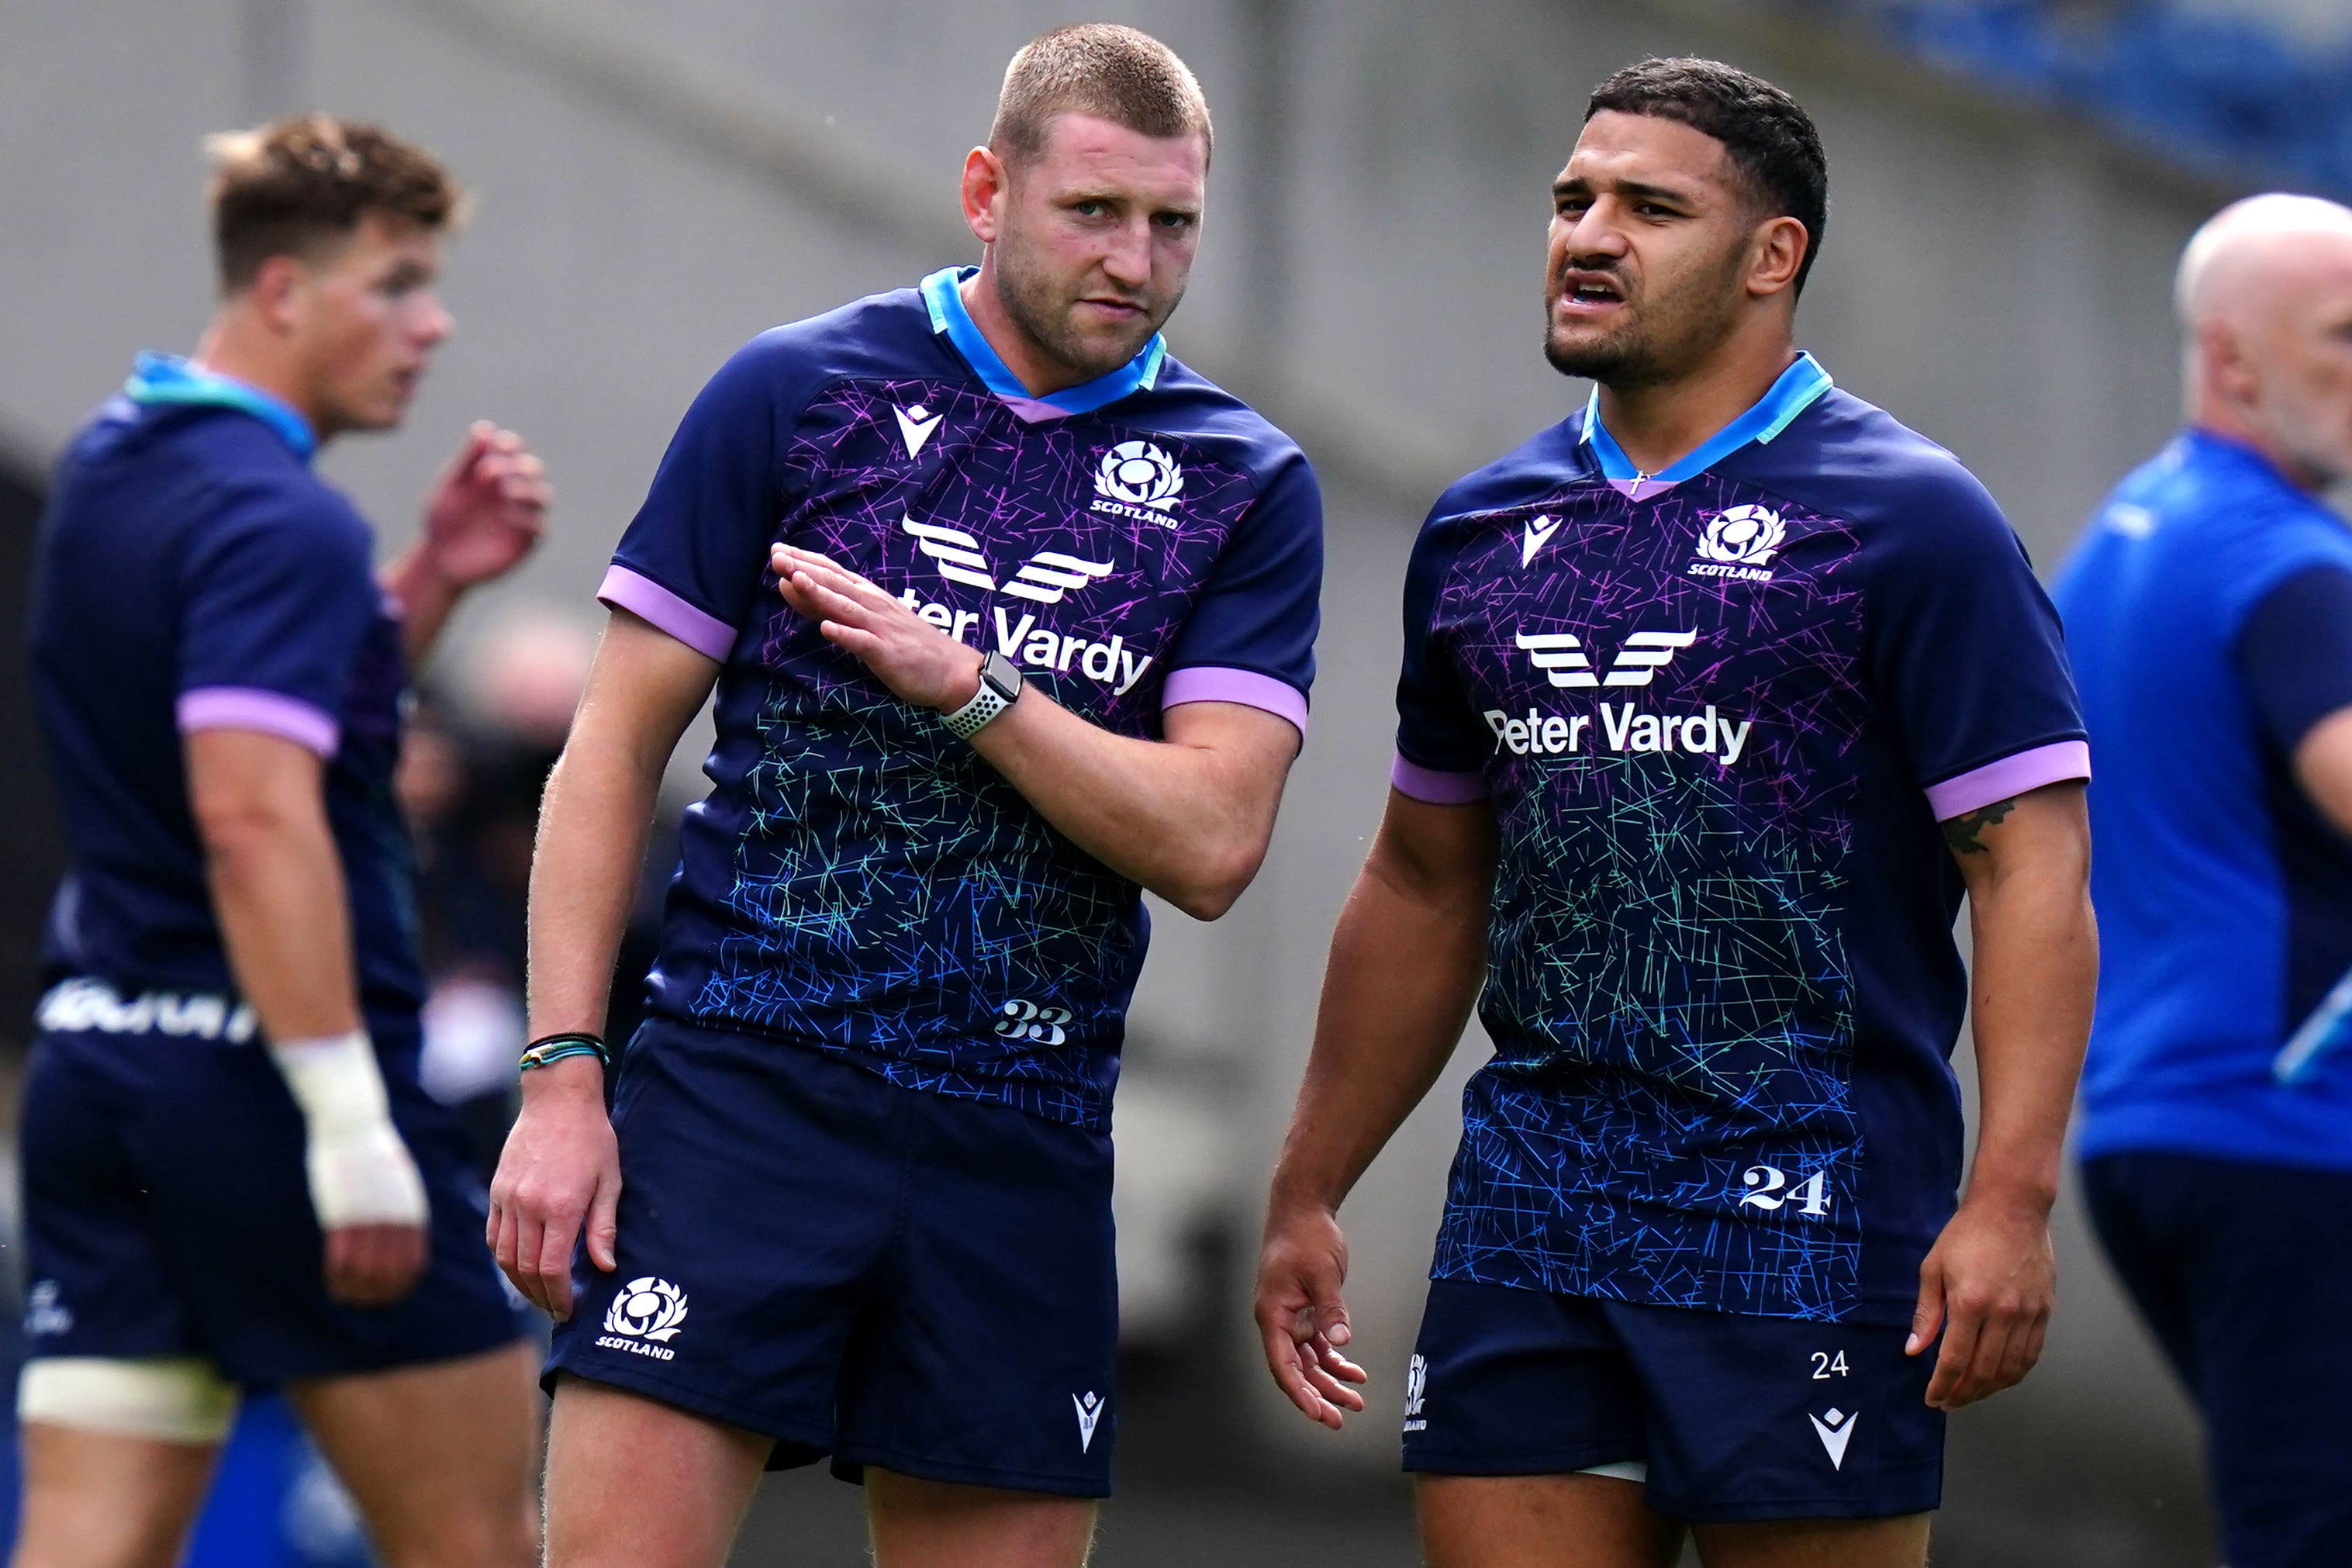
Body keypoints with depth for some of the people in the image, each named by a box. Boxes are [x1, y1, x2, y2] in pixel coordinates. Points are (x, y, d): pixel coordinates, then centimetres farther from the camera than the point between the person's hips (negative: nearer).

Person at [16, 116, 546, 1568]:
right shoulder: (277, 515, -14)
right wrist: (350, 1125, -26)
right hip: (263, 1069, -8)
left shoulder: (112, 468, 15)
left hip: (98, 1054, 8)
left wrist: (435, 579, 15)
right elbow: (252, 819, -24)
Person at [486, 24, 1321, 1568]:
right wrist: (562, 1074, -4)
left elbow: (1210, 841, -2)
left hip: (1024, 1148, 2)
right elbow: (616, 750, 4)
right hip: (744, 1085, -2)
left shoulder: (1247, 485, 7)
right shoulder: (794, 392, 3)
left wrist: (965, 683, -11)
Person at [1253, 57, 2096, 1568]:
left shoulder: (1910, 520, -4)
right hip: (1529, 1196, 6)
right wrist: (1309, 1193, 21)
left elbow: (2031, 860, -10)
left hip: (1807, 1204, -5)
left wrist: (2009, 1204, -20)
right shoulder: (1482, 532, 14)